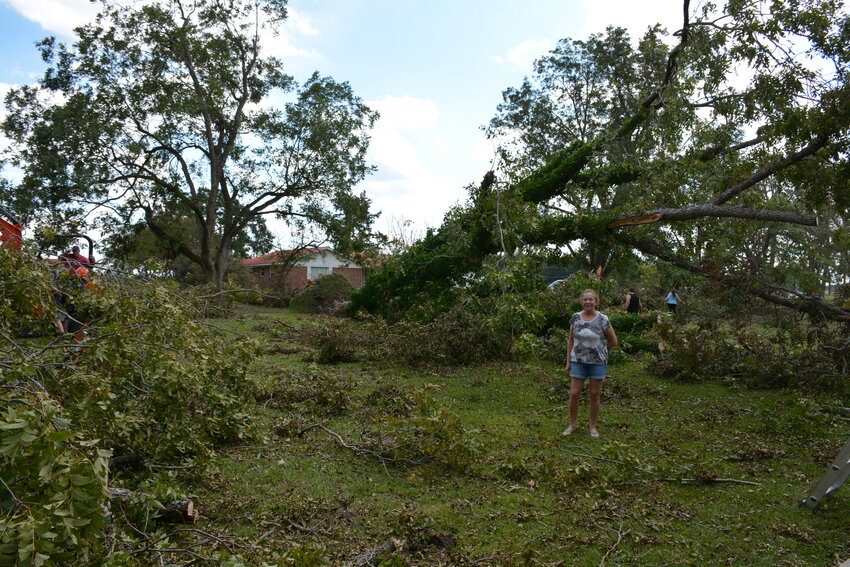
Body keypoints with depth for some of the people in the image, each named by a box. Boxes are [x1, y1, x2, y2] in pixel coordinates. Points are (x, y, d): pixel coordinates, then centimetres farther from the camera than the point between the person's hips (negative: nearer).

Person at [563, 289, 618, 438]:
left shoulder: (602, 319, -7)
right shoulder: (575, 317, 1)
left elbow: (613, 341, 2)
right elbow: (570, 340, 7)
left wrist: (598, 349, 7)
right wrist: (568, 361, 5)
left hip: (597, 362, -2)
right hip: (578, 361, 2)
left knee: (595, 394, 7)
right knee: (574, 394, 1)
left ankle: (593, 427, 22)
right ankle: (572, 425, 18)